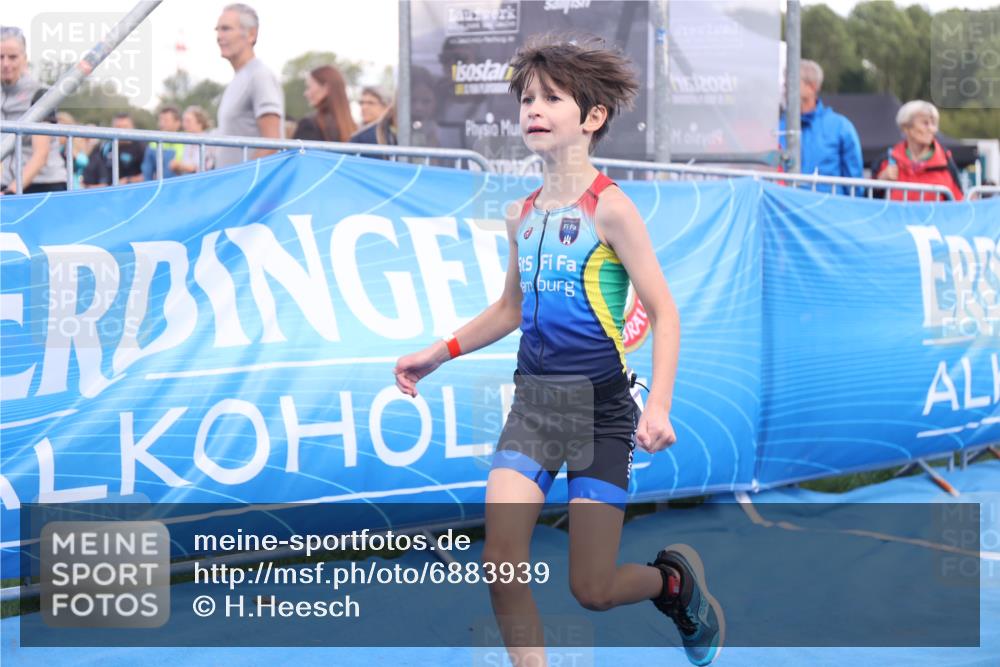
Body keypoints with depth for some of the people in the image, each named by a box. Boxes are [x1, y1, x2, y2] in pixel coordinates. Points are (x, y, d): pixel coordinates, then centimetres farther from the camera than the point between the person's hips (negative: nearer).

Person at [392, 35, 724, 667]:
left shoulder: (609, 207, -10)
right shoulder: (522, 216, 8)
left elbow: (664, 312, -11)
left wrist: (659, 404, -22)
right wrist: (438, 354, 18)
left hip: (599, 406, -5)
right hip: (533, 400, 5)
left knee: (592, 588, -1)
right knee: (500, 565, -9)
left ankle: (675, 579, 31)